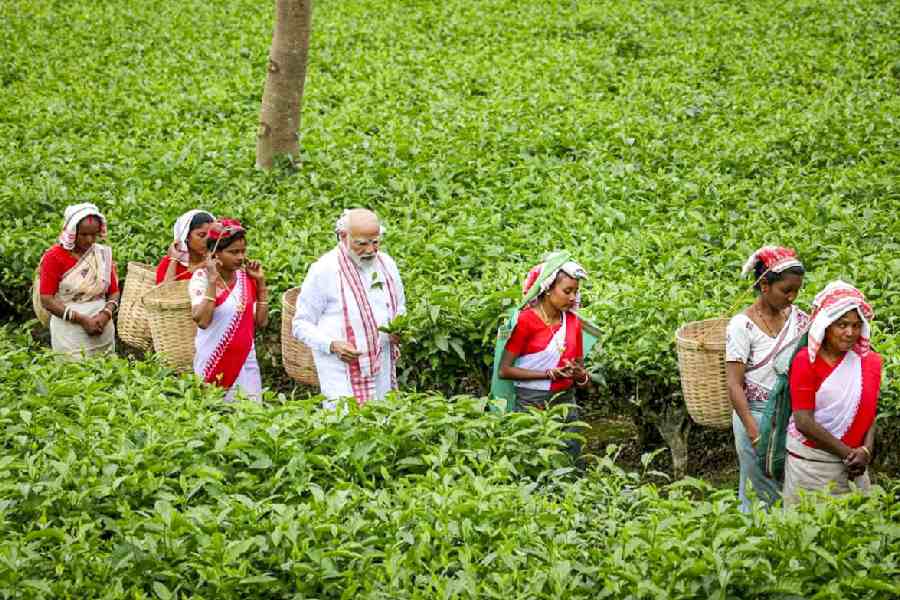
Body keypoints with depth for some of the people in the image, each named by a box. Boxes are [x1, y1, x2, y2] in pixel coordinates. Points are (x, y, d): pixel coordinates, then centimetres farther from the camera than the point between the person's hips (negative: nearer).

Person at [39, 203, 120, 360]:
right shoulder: (54, 257, -6)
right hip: (70, 333, -4)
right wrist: (82, 319, -16)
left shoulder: (104, 254, 8)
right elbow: (46, 300, -10)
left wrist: (106, 314, -11)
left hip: (103, 332, 4)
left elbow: (114, 292, 11)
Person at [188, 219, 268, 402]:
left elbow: (261, 322, 3)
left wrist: (260, 282, 0)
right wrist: (212, 281, -23)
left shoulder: (246, 278, 5)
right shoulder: (202, 277, -8)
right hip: (214, 364, -4)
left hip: (246, 362, 4)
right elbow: (202, 321, -23)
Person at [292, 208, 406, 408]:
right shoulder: (324, 270, -8)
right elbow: (301, 324, -3)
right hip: (341, 372, -5)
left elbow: (399, 308, 24)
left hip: (382, 371, 5)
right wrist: (332, 345, -20)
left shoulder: (386, 263, 9)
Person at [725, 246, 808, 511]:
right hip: (755, 415, -4)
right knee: (764, 492, 5)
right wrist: (755, 434, -18)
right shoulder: (742, 325, -12)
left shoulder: (797, 317, 3)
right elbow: (734, 386, -13)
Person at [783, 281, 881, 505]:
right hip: (810, 461, -4)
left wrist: (866, 451, -13)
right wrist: (848, 453, -14)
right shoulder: (806, 361, -9)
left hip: (852, 465, 4)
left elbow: (870, 413, 5)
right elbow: (804, 422, -14)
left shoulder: (869, 361, 4)